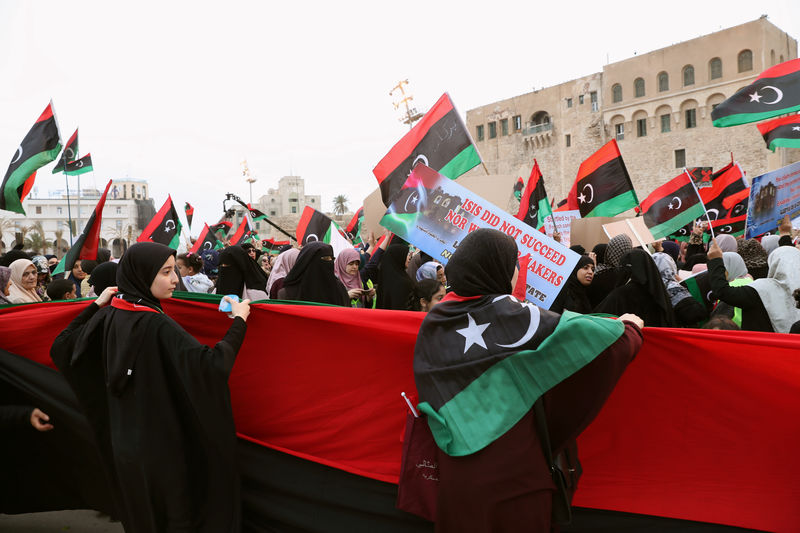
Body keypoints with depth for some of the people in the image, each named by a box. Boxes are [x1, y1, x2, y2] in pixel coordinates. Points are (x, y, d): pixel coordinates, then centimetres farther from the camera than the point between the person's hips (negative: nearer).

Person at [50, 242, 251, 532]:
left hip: (123, 442, 7)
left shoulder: (107, 316, -3)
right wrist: (238, 322, -20)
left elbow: (61, 347, 11)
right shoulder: (157, 326, -25)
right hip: (161, 448, -7)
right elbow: (210, 365, -33)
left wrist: (96, 305, 13)